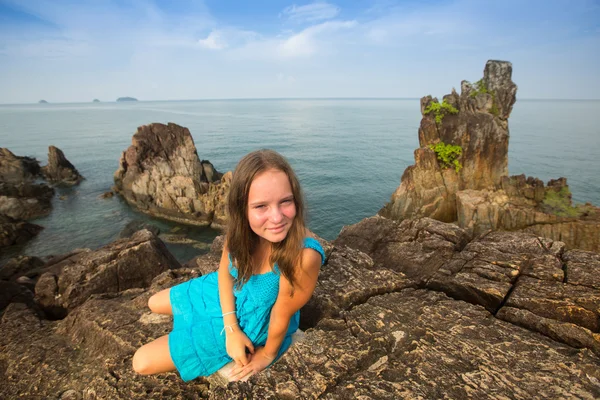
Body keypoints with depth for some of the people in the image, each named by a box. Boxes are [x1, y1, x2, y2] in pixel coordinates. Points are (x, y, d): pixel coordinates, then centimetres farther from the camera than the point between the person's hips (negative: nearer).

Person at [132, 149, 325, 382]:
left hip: (252, 323, -5)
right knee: (153, 304, 25)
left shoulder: (304, 255, -43)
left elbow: (282, 315, -25)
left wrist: (267, 355, -6)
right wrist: (231, 328, -14)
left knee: (143, 363, 0)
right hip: (226, 294, 5)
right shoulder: (240, 226, -26)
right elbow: (225, 269, -7)